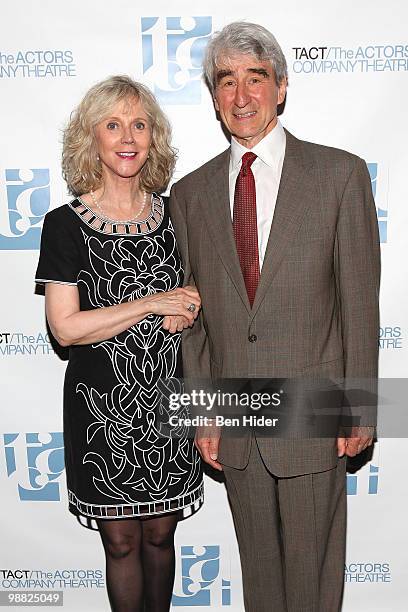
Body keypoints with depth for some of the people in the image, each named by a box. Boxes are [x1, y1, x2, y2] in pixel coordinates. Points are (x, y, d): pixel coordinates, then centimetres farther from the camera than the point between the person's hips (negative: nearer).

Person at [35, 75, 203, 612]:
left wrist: (187, 315, -8)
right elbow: (66, 328, -14)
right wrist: (154, 304, -17)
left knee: (160, 534, 18)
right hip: (102, 407, -3)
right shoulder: (65, 225, -8)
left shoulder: (172, 215, 3)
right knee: (121, 542, 13)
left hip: (167, 400, 3)